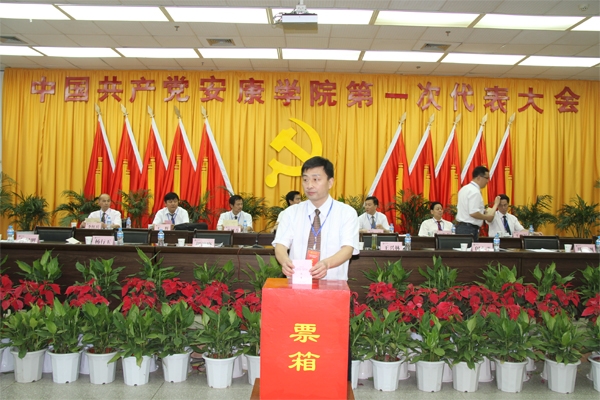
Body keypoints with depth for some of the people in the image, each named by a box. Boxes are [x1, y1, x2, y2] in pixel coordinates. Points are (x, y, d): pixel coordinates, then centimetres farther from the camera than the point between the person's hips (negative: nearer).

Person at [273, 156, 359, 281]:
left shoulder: (347, 213, 2)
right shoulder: (292, 212, 8)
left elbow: (348, 249, -10)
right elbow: (280, 245, -2)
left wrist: (326, 264, -31)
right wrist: (285, 260, -26)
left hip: (333, 285, -1)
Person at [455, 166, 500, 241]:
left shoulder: (464, 189, 14)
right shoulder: (475, 191, -16)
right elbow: (473, 213, -24)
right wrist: (487, 217, -9)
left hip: (460, 226, 10)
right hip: (469, 229, -10)